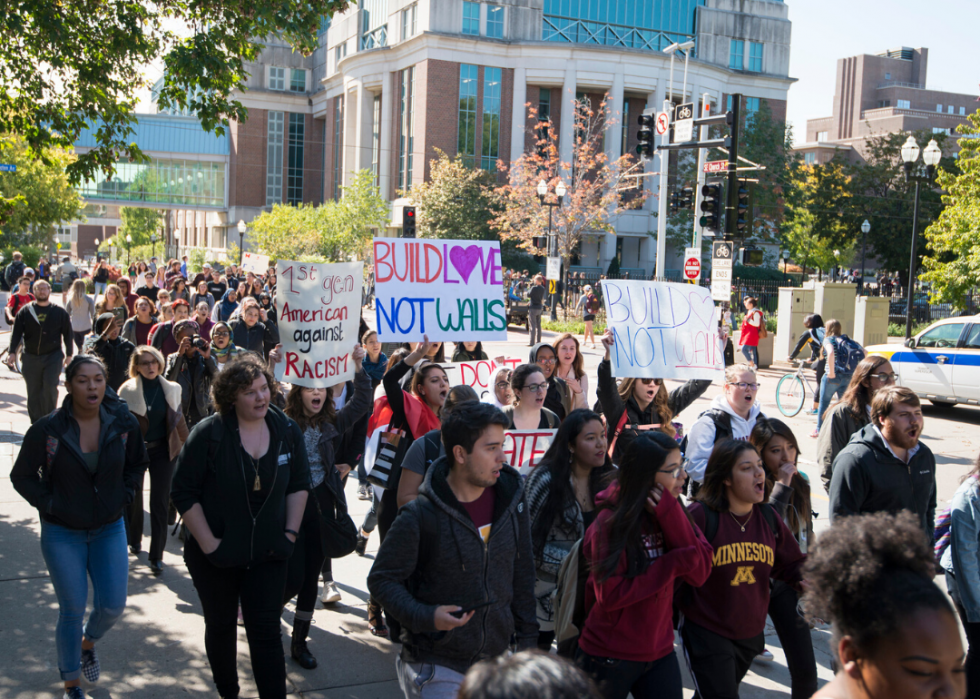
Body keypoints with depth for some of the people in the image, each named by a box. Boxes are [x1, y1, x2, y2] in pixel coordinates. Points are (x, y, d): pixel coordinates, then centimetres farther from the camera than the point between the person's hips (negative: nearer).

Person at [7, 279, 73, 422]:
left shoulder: (60, 312, 4)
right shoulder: (25, 311, 4)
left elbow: (67, 334, 9)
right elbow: (16, 333, 0)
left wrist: (69, 354, 7)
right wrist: (12, 352, -11)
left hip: (53, 357, -2)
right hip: (31, 357, 2)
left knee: (50, 388, -14)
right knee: (33, 392, 6)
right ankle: (36, 423, 16)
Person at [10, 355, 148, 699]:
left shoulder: (123, 423, -8)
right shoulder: (47, 429, -16)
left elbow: (136, 464, 11)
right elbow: (22, 476, -3)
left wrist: (123, 497, -1)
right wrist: (49, 504, -12)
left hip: (109, 529, 3)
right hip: (62, 533, -3)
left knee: (112, 606, 4)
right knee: (72, 611, 2)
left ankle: (88, 642, 40)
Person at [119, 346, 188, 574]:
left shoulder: (171, 389, 0)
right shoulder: (127, 390, -7)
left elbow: (178, 418, 11)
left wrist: (187, 443, 14)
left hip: (163, 450, 1)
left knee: (160, 502, -3)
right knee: (134, 498, 15)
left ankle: (156, 555, 2)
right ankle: (134, 540, 41)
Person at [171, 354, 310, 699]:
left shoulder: (287, 431, -5)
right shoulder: (209, 434, -15)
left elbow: (299, 485, 6)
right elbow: (183, 492, -12)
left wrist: (290, 532, -1)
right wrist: (208, 543, -15)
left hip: (268, 553, 1)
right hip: (216, 555, -1)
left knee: (267, 631, -1)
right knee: (221, 627, 16)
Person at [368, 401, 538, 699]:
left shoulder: (511, 498, -1)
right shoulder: (421, 516, -17)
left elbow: (522, 573, 9)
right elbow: (382, 579, -10)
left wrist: (527, 638, 10)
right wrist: (425, 616, -24)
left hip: (495, 659, 5)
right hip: (436, 667, -5)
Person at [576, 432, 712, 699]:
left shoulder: (670, 515, 1)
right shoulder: (611, 522, -15)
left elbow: (699, 573, -8)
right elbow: (610, 595, -21)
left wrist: (671, 515, -18)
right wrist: (673, 564, -20)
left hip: (659, 653, 5)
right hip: (608, 658, -5)